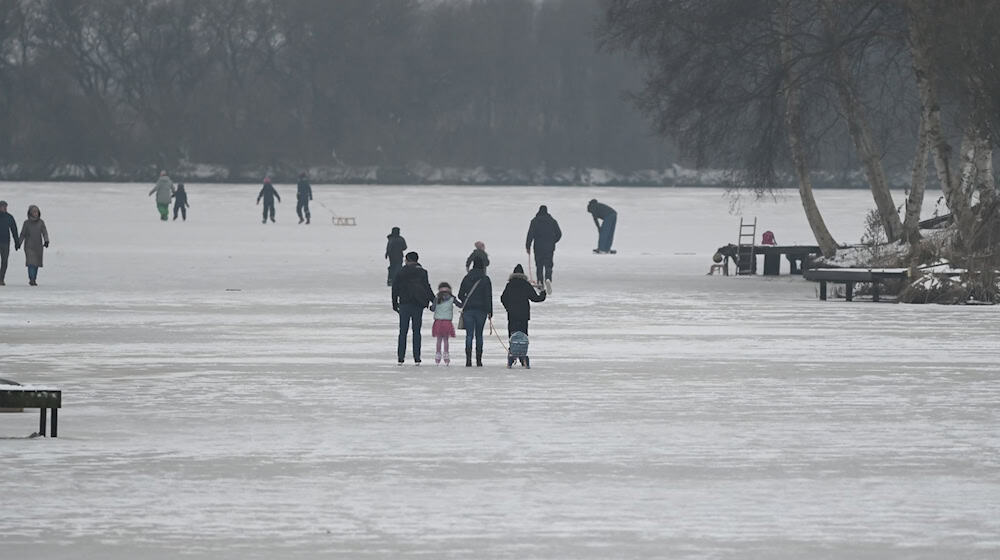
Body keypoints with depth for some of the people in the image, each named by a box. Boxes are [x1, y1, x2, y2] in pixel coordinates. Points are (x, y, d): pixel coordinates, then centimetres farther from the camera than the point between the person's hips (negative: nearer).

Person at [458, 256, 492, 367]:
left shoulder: (466, 278, 2)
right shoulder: (485, 279, -4)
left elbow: (460, 295, 6)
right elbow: (488, 296, -6)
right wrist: (489, 311, -2)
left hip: (468, 310, 1)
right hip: (481, 310, -1)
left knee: (469, 335, 0)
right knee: (479, 335, 8)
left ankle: (468, 360, -10)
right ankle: (479, 360, 5)